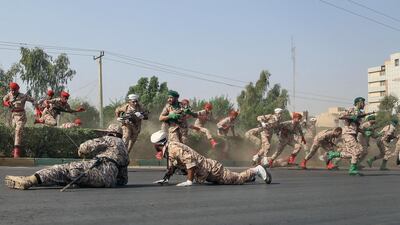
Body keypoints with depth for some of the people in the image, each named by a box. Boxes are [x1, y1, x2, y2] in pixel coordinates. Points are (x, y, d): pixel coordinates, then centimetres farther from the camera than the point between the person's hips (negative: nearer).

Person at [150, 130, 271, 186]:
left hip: (209, 168, -9)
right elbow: (172, 167, 22)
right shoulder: (168, 151, 7)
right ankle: (249, 175, 38)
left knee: (236, 179, -1)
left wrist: (189, 181, -35)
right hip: (205, 174, 9)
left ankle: (256, 170, 12)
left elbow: (189, 159, -35)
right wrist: (165, 179, 12)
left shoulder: (173, 148, -23)